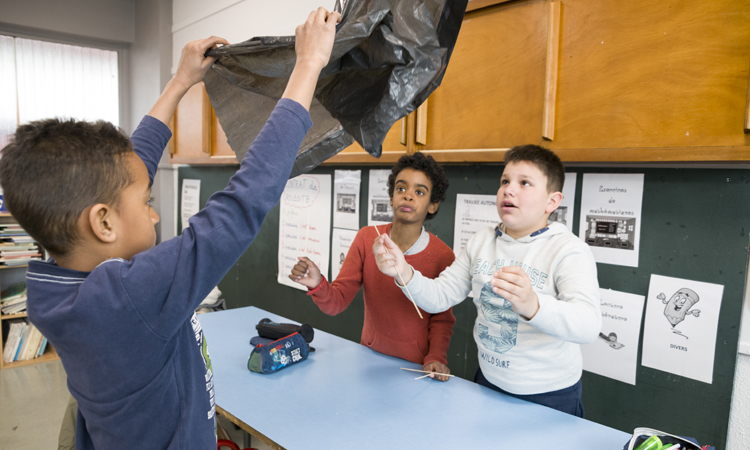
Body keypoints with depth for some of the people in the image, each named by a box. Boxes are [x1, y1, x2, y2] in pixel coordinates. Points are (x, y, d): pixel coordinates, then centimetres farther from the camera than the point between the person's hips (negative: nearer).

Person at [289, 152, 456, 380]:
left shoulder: (442, 256, -14)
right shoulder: (367, 239, -7)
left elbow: (442, 319, -3)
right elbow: (336, 303, -9)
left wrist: (436, 357, -19)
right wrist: (317, 285, -28)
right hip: (369, 356, 3)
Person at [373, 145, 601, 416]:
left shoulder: (569, 250, -17)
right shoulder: (481, 241, 0)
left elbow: (588, 325, -32)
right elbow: (438, 297, -2)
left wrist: (532, 306, -52)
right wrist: (404, 273, -22)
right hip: (488, 383, 5)